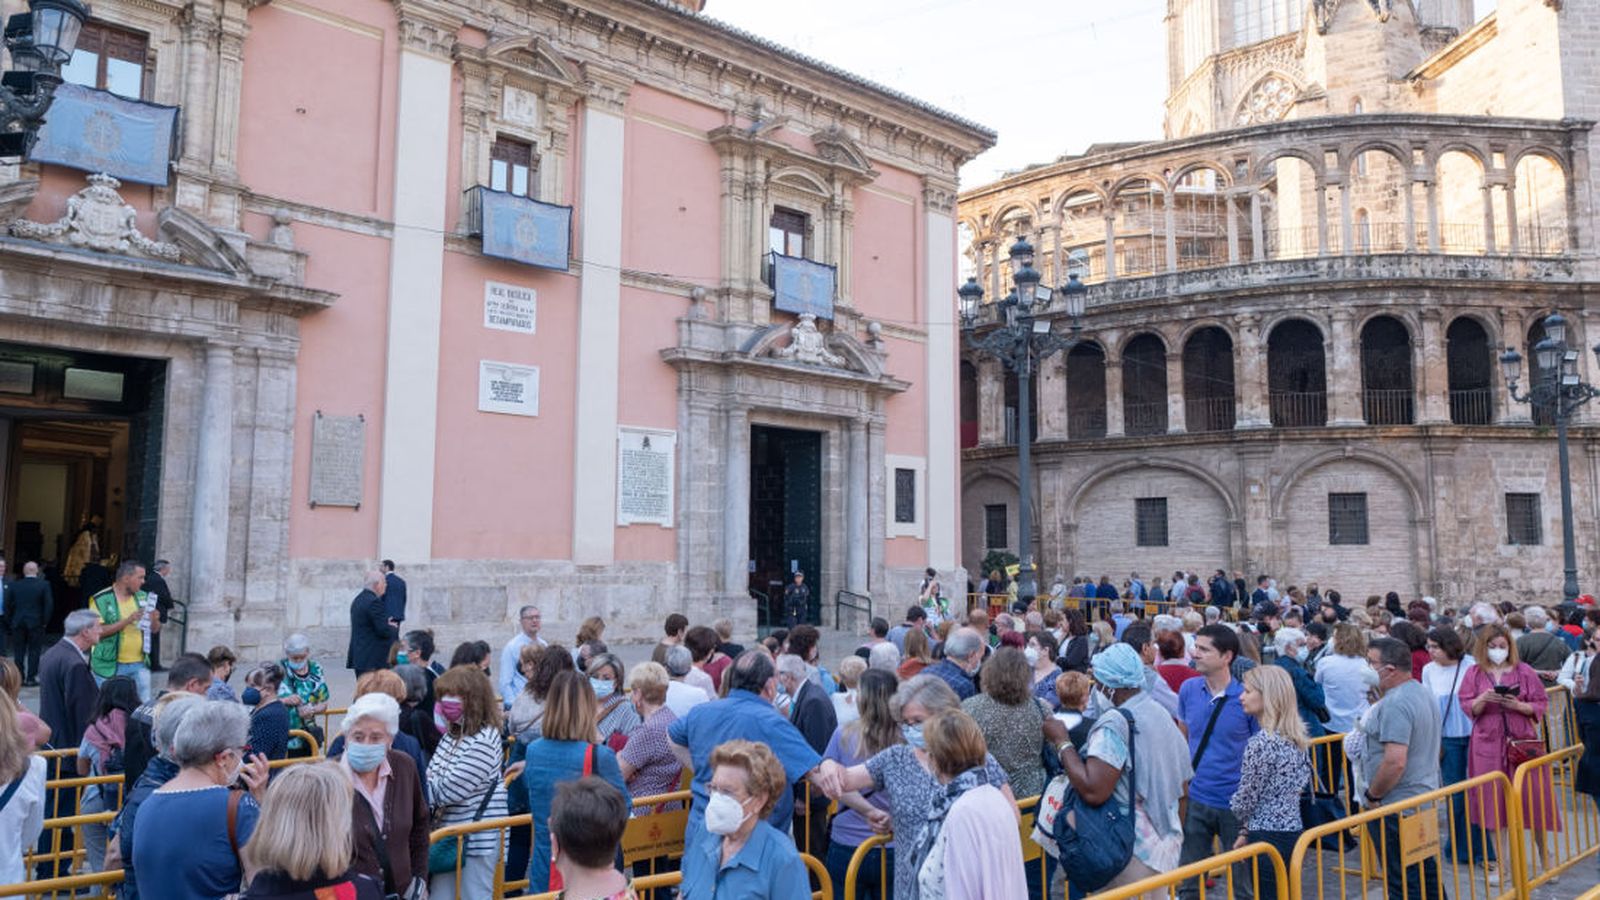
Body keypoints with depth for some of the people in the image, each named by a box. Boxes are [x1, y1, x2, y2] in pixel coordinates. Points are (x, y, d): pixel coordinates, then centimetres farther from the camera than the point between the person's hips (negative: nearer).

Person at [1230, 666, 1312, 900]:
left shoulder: (1261, 742, -19)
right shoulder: (1295, 738, 7)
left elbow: (1246, 800, -12)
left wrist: (1244, 826, 10)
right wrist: (1248, 830, 13)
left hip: (1269, 838, -8)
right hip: (1293, 831, 8)